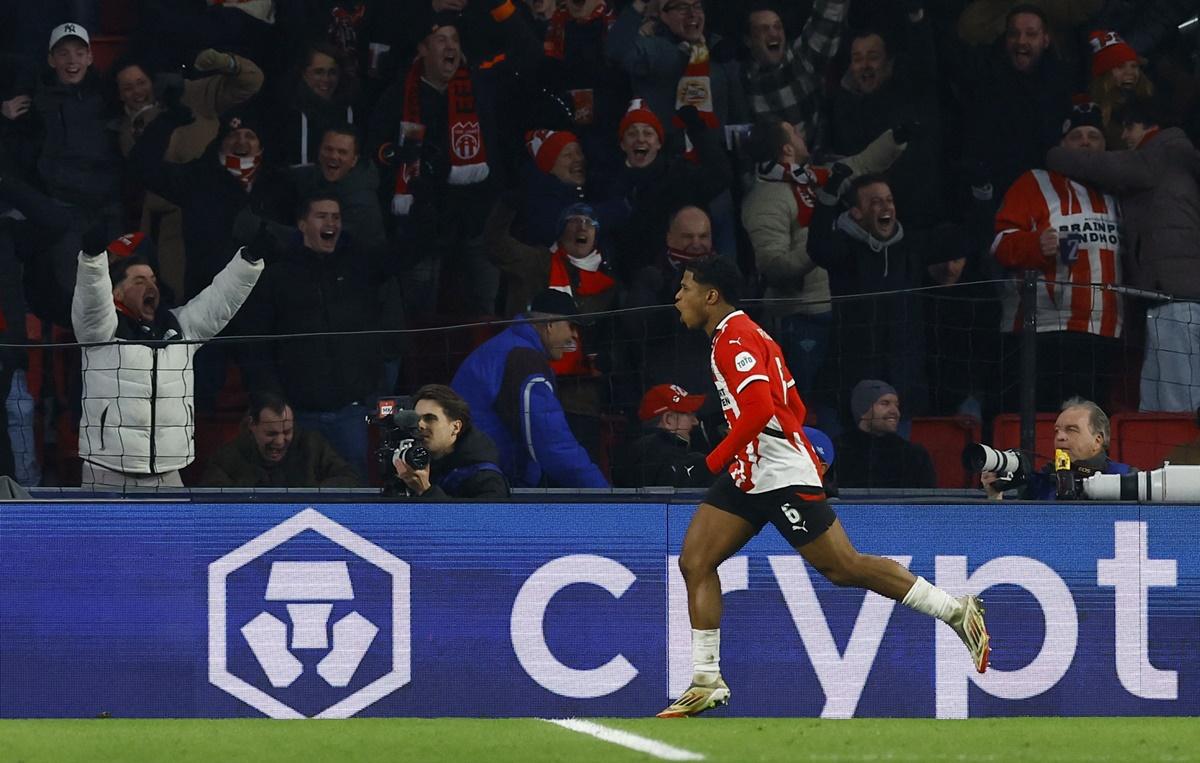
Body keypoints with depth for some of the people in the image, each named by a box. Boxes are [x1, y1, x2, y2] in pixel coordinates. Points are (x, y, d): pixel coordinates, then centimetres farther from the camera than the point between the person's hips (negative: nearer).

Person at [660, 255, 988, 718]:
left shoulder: (735, 338, -12)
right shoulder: (742, 334, 19)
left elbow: (759, 410, -25)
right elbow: (795, 410, 22)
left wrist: (712, 462, -18)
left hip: (781, 473, -10)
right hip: (748, 475, 10)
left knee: (843, 567, -7)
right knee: (695, 561, 1)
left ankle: (957, 612, 2)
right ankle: (706, 682, 1)